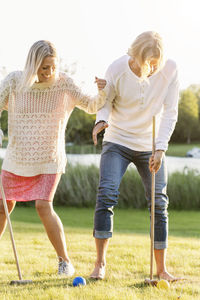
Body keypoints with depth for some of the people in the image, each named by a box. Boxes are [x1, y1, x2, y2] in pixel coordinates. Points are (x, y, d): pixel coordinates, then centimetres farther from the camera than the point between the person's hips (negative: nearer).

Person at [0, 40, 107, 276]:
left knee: (43, 206, -19)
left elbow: (91, 107, -1)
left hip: (49, 161, -3)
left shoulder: (63, 84, -9)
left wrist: (102, 92, -22)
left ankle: (65, 261, -6)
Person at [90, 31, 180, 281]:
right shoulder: (117, 69, -16)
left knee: (159, 202, -3)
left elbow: (170, 113, -9)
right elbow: (106, 101, -3)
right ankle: (100, 263, -9)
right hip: (117, 141, -1)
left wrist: (160, 149, -18)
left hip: (151, 146, 2)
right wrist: (101, 120, -27)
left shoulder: (169, 70, -13)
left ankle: (161, 269, 8)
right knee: (106, 194, -17)